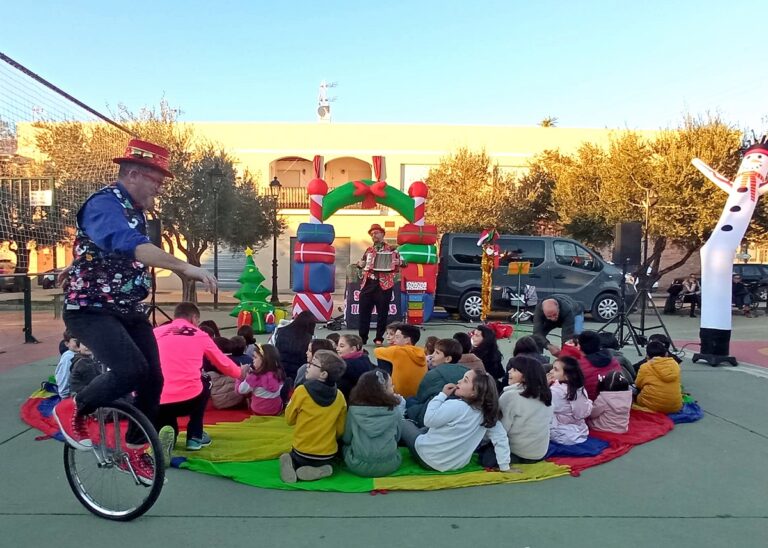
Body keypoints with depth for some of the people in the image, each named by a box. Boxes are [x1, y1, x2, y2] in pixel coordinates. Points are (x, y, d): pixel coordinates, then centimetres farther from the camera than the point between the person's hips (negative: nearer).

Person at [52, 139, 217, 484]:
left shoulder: (134, 210, 11)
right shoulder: (105, 203, -18)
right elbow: (129, 245, -39)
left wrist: (77, 268, 39)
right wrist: (184, 267, -48)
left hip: (128, 310, 8)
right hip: (91, 310, -8)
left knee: (153, 378, 2)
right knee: (131, 371, -26)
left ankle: (135, 449, 23)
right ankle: (73, 410, 3)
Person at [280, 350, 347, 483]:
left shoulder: (301, 391, -17)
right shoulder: (339, 397, -8)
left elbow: (289, 420, -3)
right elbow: (340, 430, 1)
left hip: (302, 452, -1)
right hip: (328, 454, 1)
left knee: (293, 457, 31)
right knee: (325, 463, 34)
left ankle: (293, 466, -3)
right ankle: (318, 470, -1)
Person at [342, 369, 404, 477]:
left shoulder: (354, 409, -7)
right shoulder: (395, 410, -8)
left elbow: (346, 439, 3)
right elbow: (396, 437, 7)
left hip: (357, 465, 1)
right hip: (388, 465, -1)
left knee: (345, 446, 30)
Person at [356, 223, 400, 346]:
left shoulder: (391, 249, 3)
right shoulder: (369, 250, 17)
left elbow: (396, 266, 0)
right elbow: (363, 265, 26)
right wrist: (360, 264, 4)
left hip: (383, 285, -4)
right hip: (368, 284, 4)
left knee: (382, 313, 0)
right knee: (364, 312, 3)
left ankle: (379, 339, 10)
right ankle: (362, 337, 12)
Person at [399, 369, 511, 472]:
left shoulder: (455, 405, -30)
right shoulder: (488, 412, -11)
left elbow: (429, 420, -20)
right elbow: (500, 437, -8)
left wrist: (443, 394, -14)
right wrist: (505, 467, -1)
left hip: (430, 460, -7)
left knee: (405, 424, 16)